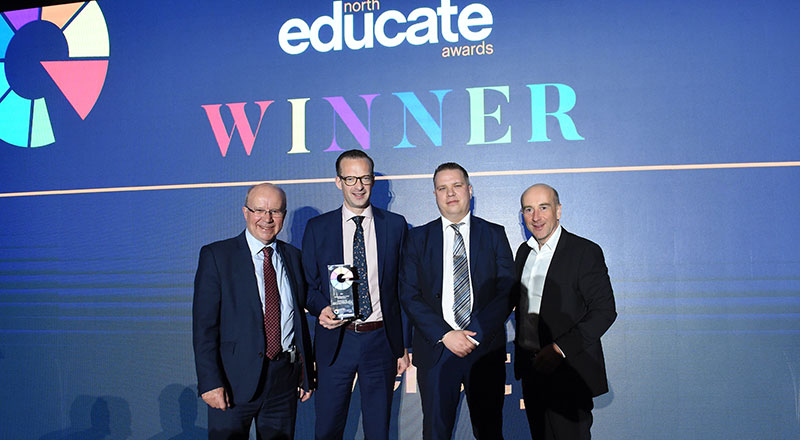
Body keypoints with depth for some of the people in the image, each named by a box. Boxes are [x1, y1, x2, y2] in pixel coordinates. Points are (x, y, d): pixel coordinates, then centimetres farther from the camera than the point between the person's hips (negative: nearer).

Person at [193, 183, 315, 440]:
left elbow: (301, 318, 11)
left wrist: (307, 375, 9)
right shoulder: (215, 255, -4)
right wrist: (210, 382, -15)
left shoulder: (293, 257, 8)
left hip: (285, 378, 4)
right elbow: (204, 325, -8)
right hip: (235, 378, -3)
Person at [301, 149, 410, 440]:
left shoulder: (395, 225, 3)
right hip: (335, 340, 0)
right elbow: (308, 285, 6)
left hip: (381, 340, 0)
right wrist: (322, 309, -16)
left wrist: (404, 345, 2)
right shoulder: (317, 228, 3)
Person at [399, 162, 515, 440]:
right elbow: (409, 295, -1)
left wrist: (476, 335, -13)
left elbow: (507, 291, -2)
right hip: (435, 350, 0)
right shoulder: (417, 238, 6)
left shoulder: (494, 234, 5)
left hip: (486, 349, 0)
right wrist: (445, 335, -12)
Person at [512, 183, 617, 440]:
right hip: (530, 368, 6)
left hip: (569, 372, -6)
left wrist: (560, 349, -21)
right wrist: (521, 352, 8)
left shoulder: (585, 252, -12)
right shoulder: (523, 251, 9)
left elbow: (604, 311, -15)